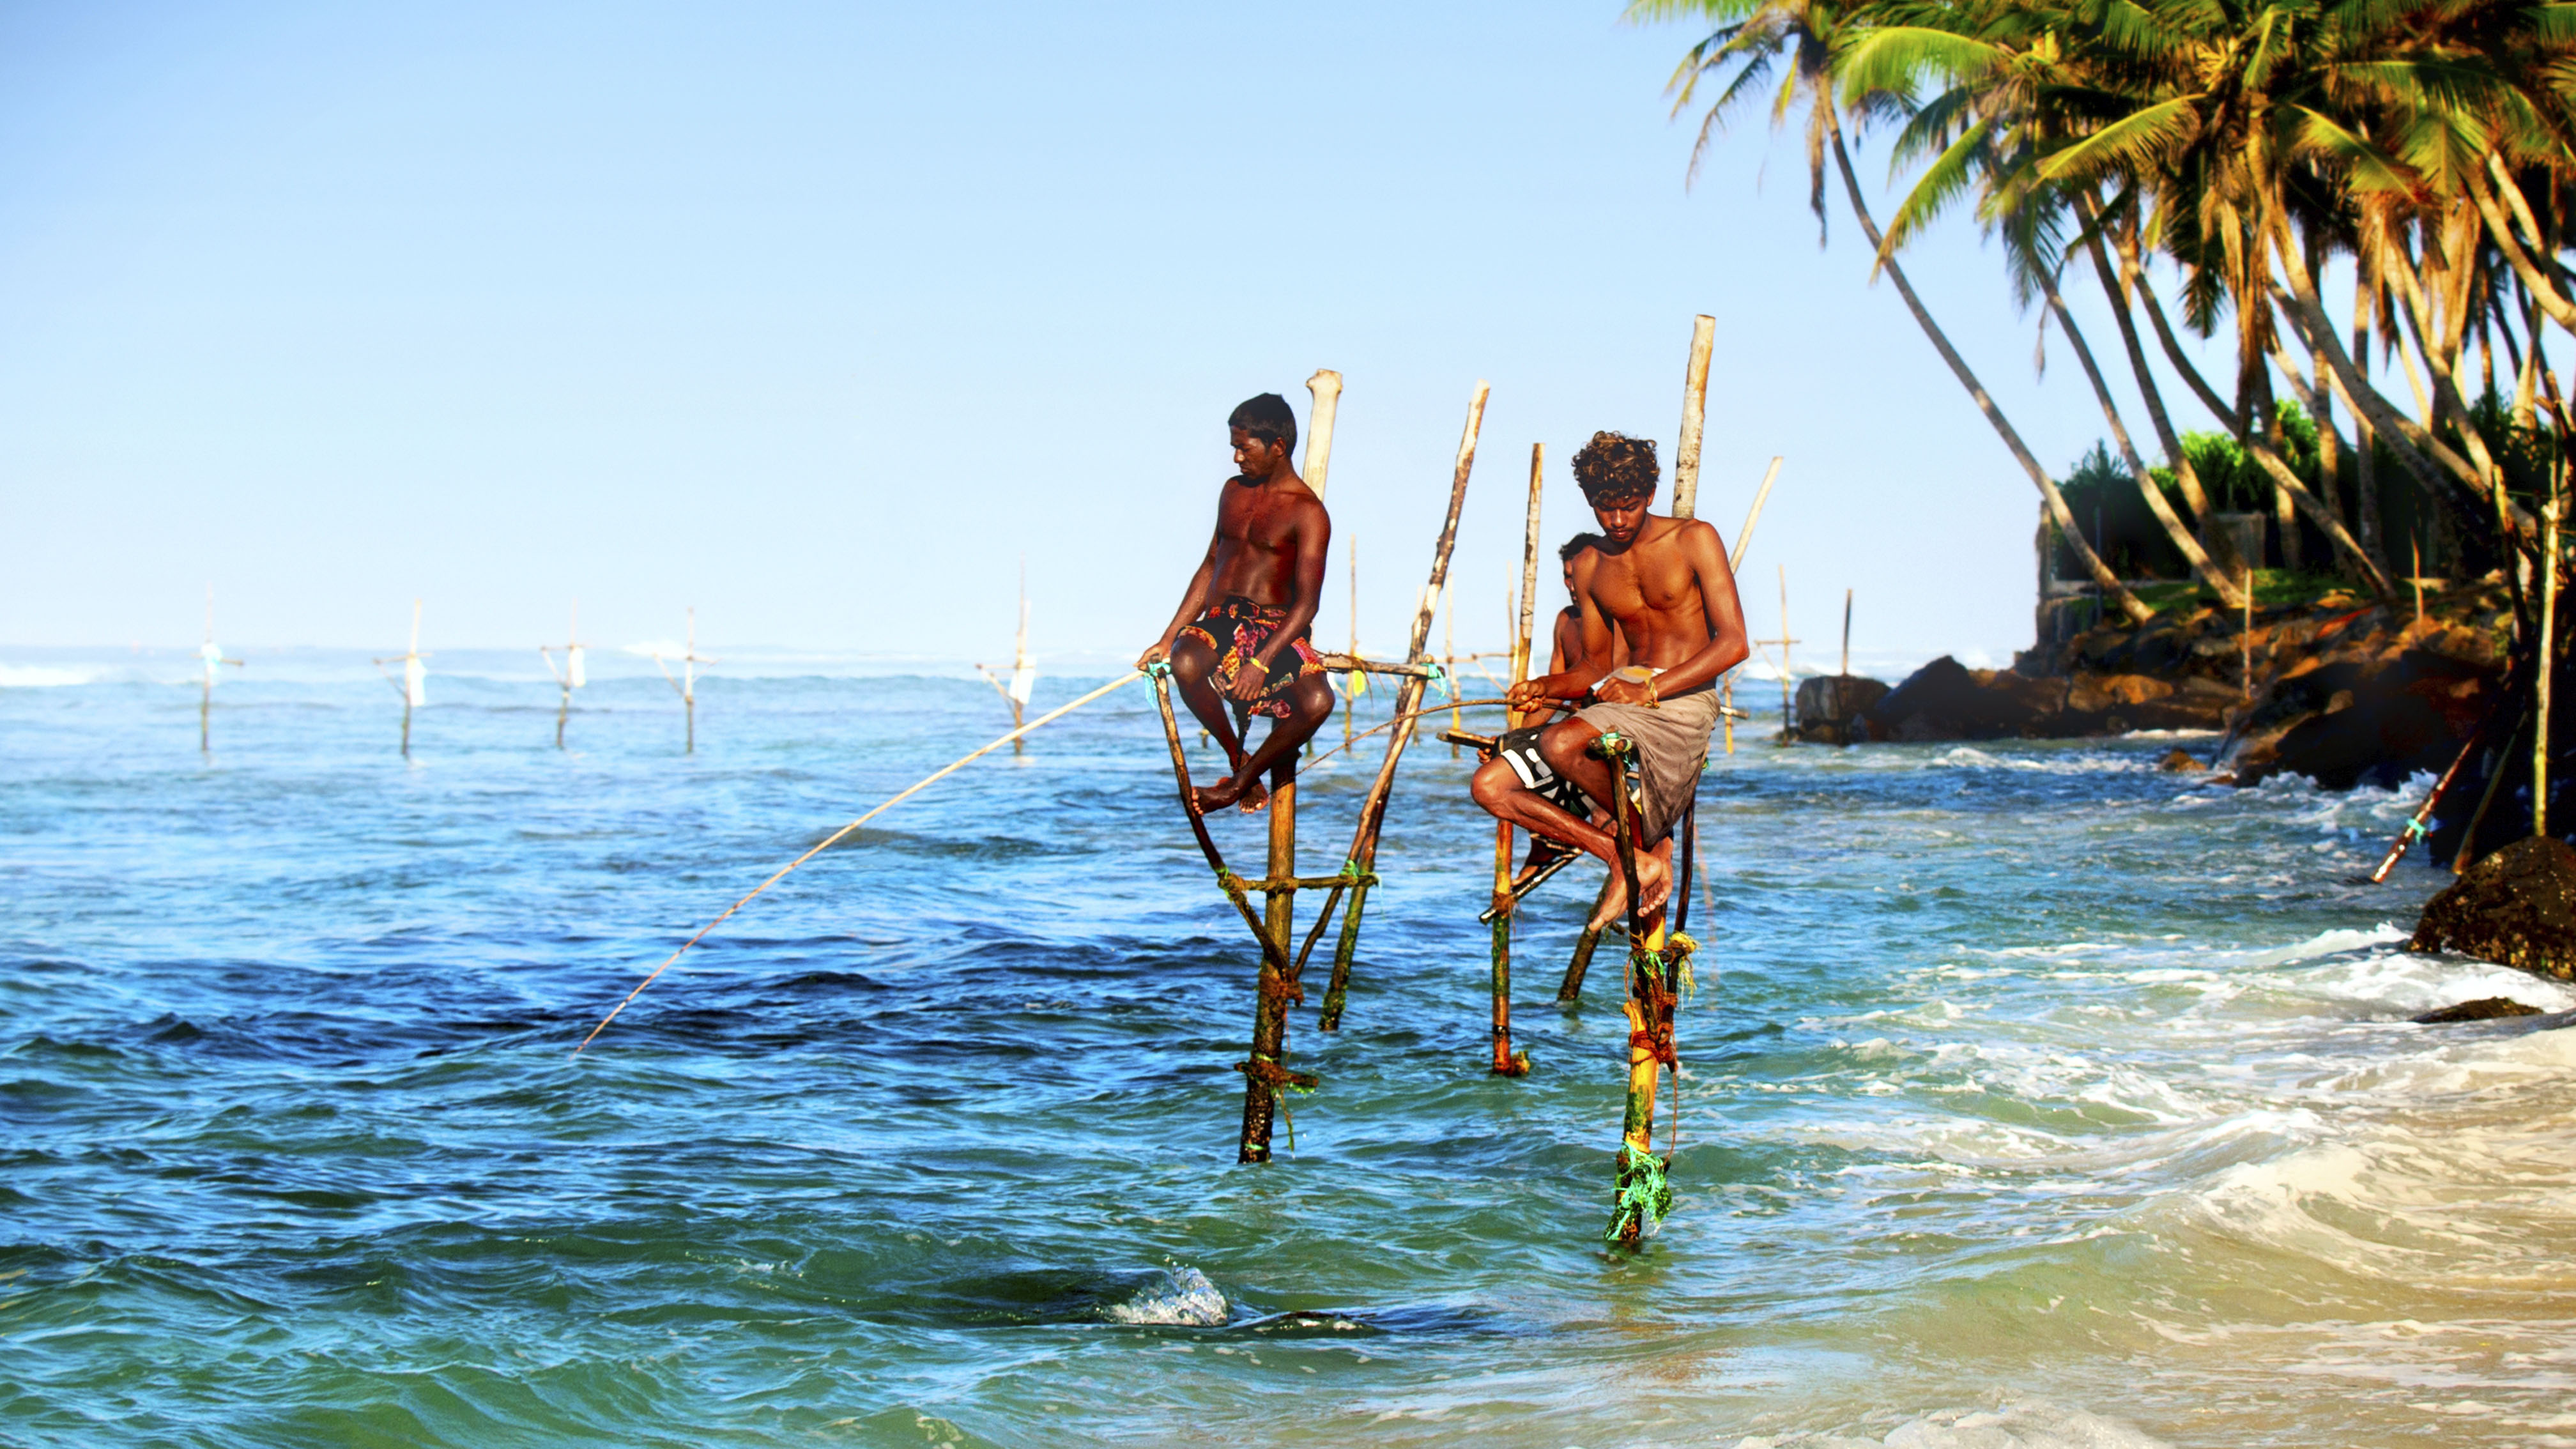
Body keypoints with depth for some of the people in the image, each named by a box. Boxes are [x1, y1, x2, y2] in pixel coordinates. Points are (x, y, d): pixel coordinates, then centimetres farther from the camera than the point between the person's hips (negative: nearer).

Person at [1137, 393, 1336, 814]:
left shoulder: (1308, 513, -6)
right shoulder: (1234, 491, 14)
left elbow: (1307, 603, -13)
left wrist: (1262, 662, -27)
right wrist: (1167, 639, 11)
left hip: (1275, 628, -4)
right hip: (1219, 620, 4)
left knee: (1317, 702, -34)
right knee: (1186, 665, -35)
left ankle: (1241, 782, -13)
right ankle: (1237, 757, -12)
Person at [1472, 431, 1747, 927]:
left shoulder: (1693, 540, -3)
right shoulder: (1591, 567, 14)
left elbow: (1733, 643, -11)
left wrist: (1651, 690, -21)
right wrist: (1546, 686, -4)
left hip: (1680, 702, -7)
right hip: (1623, 697, 7)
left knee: (1560, 744, -34)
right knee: (1491, 786, -11)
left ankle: (1647, 846, -11)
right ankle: (1624, 859, -16)